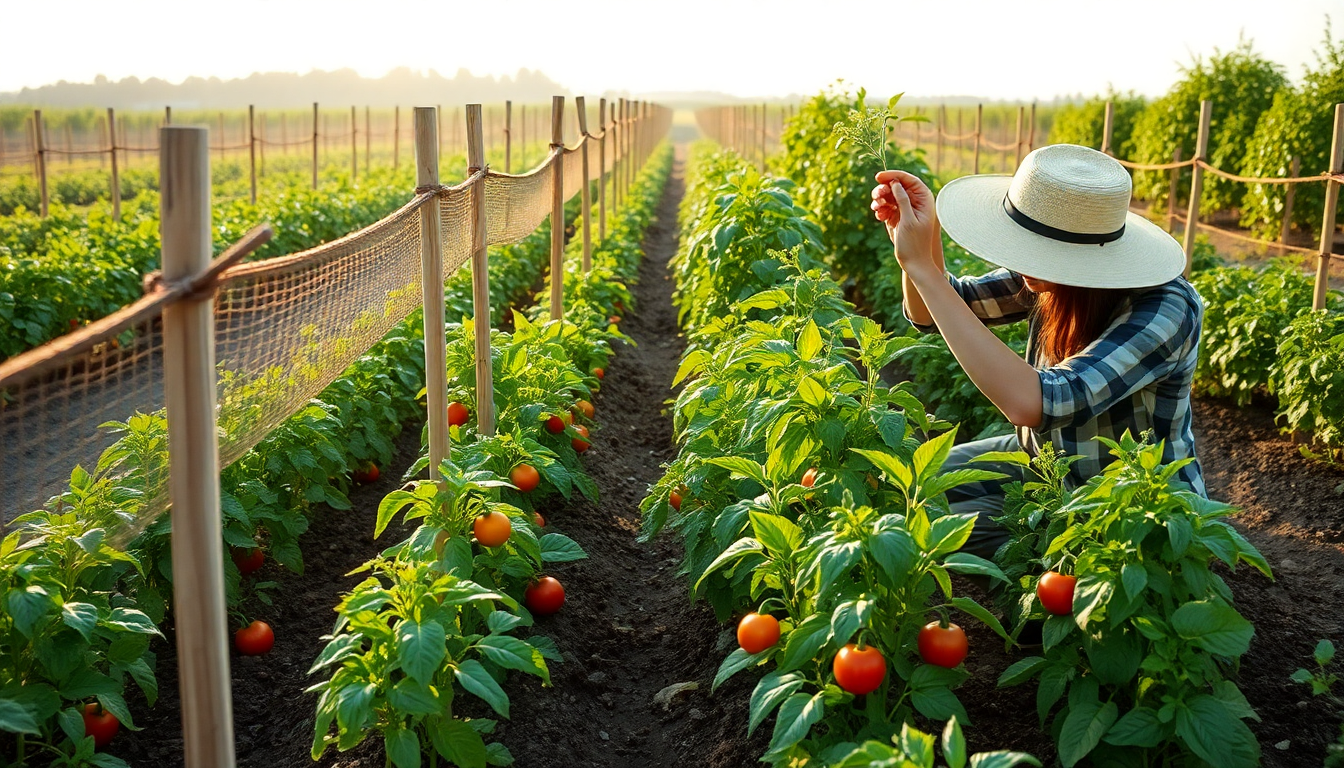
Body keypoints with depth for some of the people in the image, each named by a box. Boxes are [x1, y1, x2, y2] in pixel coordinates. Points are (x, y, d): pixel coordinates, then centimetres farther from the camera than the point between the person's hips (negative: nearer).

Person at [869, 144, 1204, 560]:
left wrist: (922, 267, -41)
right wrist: (922, 237, -27)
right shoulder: (1058, 277, -12)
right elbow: (931, 314, -4)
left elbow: (1032, 404, -44)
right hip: (1043, 463, 7)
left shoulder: (1166, 310, -31)